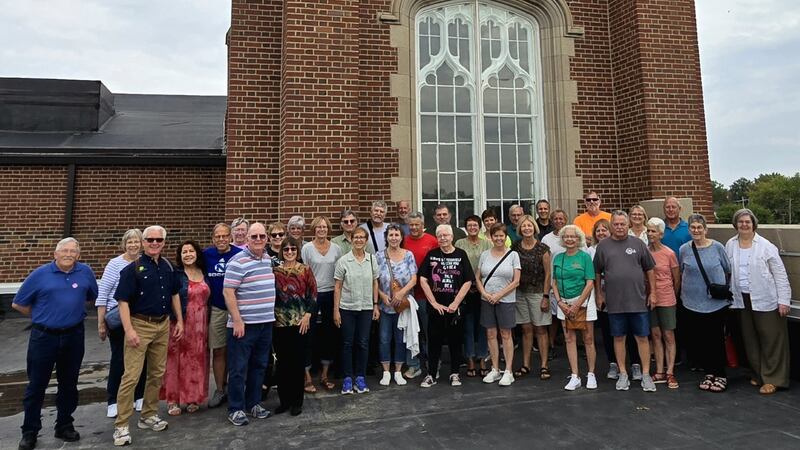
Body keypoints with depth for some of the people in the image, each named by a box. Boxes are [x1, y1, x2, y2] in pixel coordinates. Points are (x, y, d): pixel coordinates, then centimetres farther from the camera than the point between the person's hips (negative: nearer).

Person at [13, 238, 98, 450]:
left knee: (69, 384, 13)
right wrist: (41, 316, 7)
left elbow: (93, 297, 16)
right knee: (36, 385, 8)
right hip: (43, 337, -2)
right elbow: (18, 304, 3)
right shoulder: (40, 274, -6)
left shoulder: (86, 272, 0)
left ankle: (64, 426, 28)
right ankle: (29, 431, 24)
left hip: (73, 337, 2)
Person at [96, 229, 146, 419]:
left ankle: (139, 397, 26)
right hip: (119, 319, -3)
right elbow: (102, 293, -7)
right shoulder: (115, 264, -7)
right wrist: (101, 323, -8)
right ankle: (113, 402, 21)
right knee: (119, 360, 5)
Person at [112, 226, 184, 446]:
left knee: (157, 373, 13)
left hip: (163, 325, 6)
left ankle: (148, 415, 28)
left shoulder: (168, 267, 7)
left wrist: (179, 320, 11)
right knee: (131, 376, -4)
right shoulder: (132, 268, -9)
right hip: (140, 325, -5)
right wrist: (129, 330, -20)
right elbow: (123, 301, -13)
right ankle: (121, 425, 8)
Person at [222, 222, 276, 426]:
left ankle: (253, 403, 29)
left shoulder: (269, 259, 9)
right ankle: (235, 409, 17)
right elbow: (228, 292, -16)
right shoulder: (238, 261, -13)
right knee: (239, 368, 4)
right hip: (244, 324, -7)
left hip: (266, 323, 7)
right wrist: (237, 321, -18)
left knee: (259, 366, 15)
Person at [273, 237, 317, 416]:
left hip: (300, 322, -2)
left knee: (298, 362, 3)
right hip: (279, 322, 2)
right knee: (281, 362, 8)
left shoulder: (305, 270, 1)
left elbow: (312, 294, -1)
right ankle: (284, 399, 23)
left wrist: (307, 315, -10)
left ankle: (297, 401, 16)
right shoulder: (275, 271, 6)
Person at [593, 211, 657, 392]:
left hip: (638, 300, 0)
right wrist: (598, 294, 6)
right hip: (614, 302, 0)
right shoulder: (603, 245, 3)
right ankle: (623, 374, 21)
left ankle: (646, 375, 18)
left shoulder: (638, 244, 3)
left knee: (642, 337, 5)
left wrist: (652, 292, 6)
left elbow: (649, 270, 8)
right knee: (619, 337, 9)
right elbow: (597, 273, 8)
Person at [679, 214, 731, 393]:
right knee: (698, 339, 7)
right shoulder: (684, 249, 0)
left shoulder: (717, 247, -4)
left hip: (716, 302, -2)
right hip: (693, 302, 2)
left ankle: (720, 375, 19)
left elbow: (728, 270, 8)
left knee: (716, 339, 3)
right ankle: (709, 372, 23)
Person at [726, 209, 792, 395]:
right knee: (750, 339, 13)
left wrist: (784, 300, -10)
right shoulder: (730, 245, 5)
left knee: (770, 339, 1)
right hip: (742, 299, 4)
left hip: (765, 300, -4)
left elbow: (780, 274, -6)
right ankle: (758, 374, 27)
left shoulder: (765, 246, -6)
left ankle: (772, 379, 13)